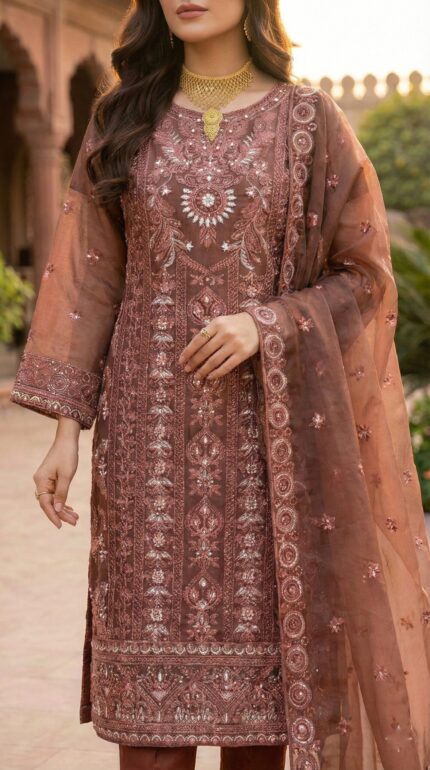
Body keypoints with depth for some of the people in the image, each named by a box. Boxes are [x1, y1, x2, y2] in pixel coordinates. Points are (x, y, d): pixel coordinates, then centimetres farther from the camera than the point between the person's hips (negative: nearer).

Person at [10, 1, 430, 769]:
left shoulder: (308, 121, 2)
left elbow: (363, 276, 2)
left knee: (261, 646, 2)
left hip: (268, 427, -1)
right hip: (153, 427, 1)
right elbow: (87, 275, 5)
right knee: (153, 669, 0)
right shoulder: (123, 120, 7)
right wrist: (66, 426, -2)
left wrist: (264, 326, -16)